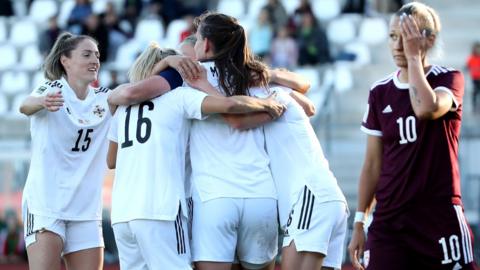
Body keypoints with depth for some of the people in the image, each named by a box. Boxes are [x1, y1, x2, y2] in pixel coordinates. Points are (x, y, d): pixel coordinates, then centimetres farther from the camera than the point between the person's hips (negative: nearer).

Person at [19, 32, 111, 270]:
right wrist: (43, 101, -51)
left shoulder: (104, 99, 8)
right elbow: (26, 106, -27)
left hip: (86, 207, 5)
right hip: (45, 204, -5)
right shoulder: (52, 90, -7)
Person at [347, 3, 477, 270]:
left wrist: (414, 56, -13)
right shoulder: (380, 92, 11)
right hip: (388, 222, 3)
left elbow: (427, 109, -24)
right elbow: (373, 165, 14)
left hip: (440, 219, -3)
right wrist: (359, 222, 9)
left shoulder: (449, 80, 0)